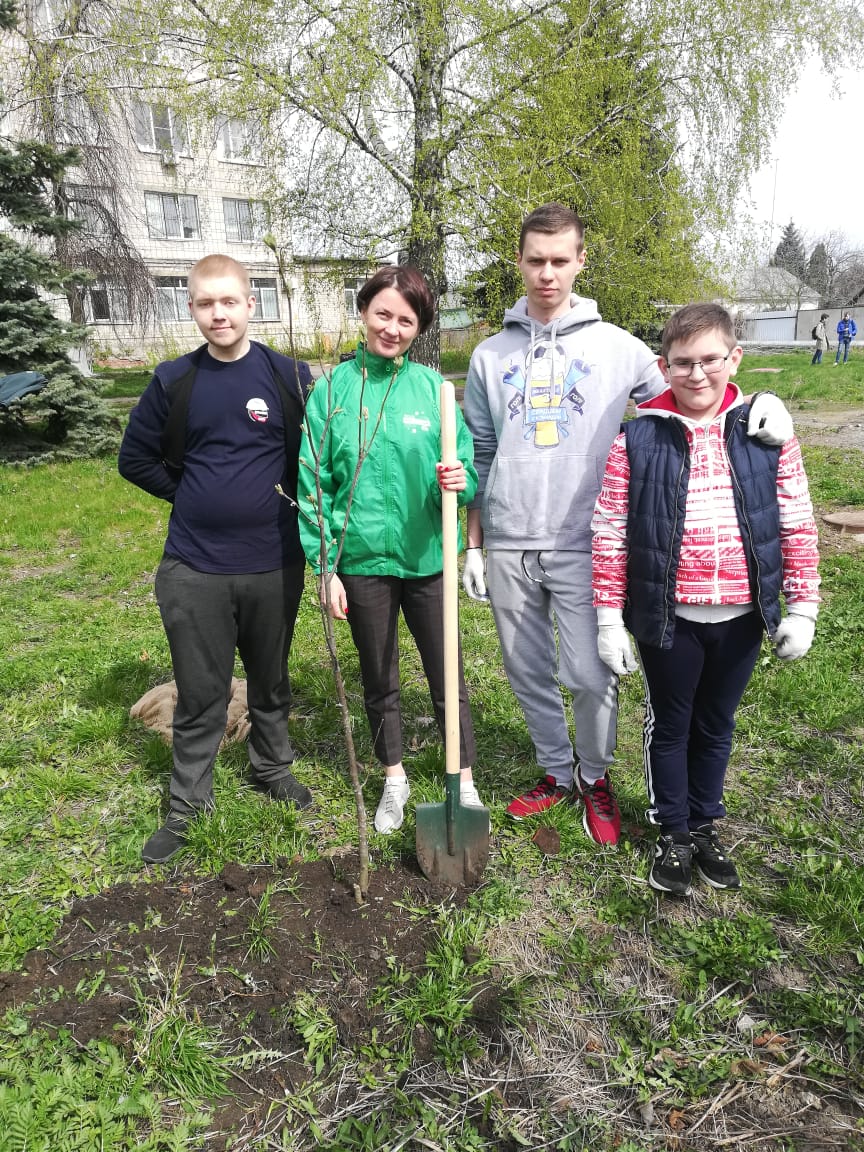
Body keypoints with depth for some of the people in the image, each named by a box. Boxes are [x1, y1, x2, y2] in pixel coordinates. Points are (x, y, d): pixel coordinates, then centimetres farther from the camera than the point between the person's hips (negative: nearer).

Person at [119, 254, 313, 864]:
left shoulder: (289, 375, -3)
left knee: (271, 680, 17)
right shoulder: (174, 380, 1)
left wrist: (289, 496, -1)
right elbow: (136, 458, 11)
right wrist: (194, 495, 4)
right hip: (193, 567, 1)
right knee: (200, 693, 9)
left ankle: (273, 767, 39)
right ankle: (187, 803, 26)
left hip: (274, 563, 0)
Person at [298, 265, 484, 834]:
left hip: (427, 557, 0)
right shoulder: (333, 389, -3)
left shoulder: (433, 386, -3)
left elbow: (468, 465, 1)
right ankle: (395, 780, 39)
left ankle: (465, 783, 31)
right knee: (379, 680, 17)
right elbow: (314, 483, -2)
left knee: (447, 679, 11)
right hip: (362, 559, 1)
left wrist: (459, 478, -23)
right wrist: (325, 567, -6)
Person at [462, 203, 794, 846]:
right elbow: (479, 456, 11)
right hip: (507, 549, 3)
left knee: (592, 674, -1)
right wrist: (473, 545, 9)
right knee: (529, 673, 12)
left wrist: (761, 400, -12)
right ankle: (556, 772, 35)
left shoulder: (616, 347, 2)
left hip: (582, 546, -2)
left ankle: (595, 778, 27)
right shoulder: (491, 356, 8)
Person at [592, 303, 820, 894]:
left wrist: (802, 607, -1)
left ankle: (706, 824, 40)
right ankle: (673, 833, 34)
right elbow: (610, 534, -7)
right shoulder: (636, 440, -8)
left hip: (740, 617, 2)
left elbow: (797, 526, 2)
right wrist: (609, 618, -8)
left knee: (716, 724, 19)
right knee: (670, 725, 15)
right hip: (667, 617, -2)